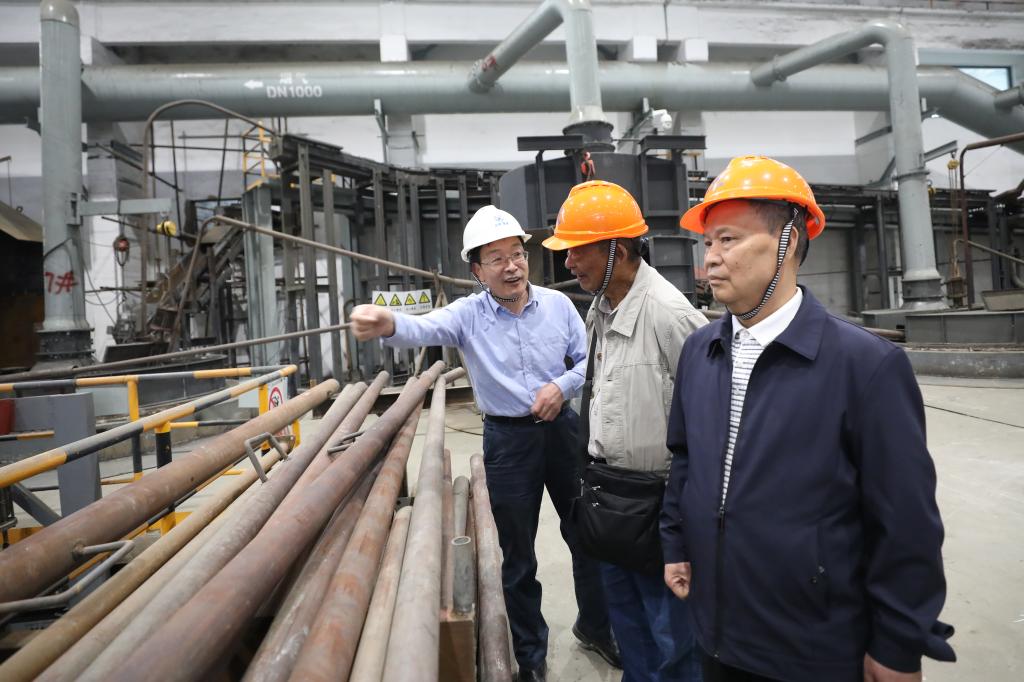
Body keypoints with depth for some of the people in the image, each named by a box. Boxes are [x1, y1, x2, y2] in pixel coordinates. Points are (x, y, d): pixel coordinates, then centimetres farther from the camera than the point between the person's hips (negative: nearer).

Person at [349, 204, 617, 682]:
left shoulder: (557, 304, -2)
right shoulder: (468, 314, -9)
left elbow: (588, 359, 3)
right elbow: (426, 329, -29)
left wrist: (563, 386, -17)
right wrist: (389, 324, -51)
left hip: (563, 428, 2)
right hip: (509, 440, -2)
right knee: (518, 556, 12)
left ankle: (595, 627, 45)